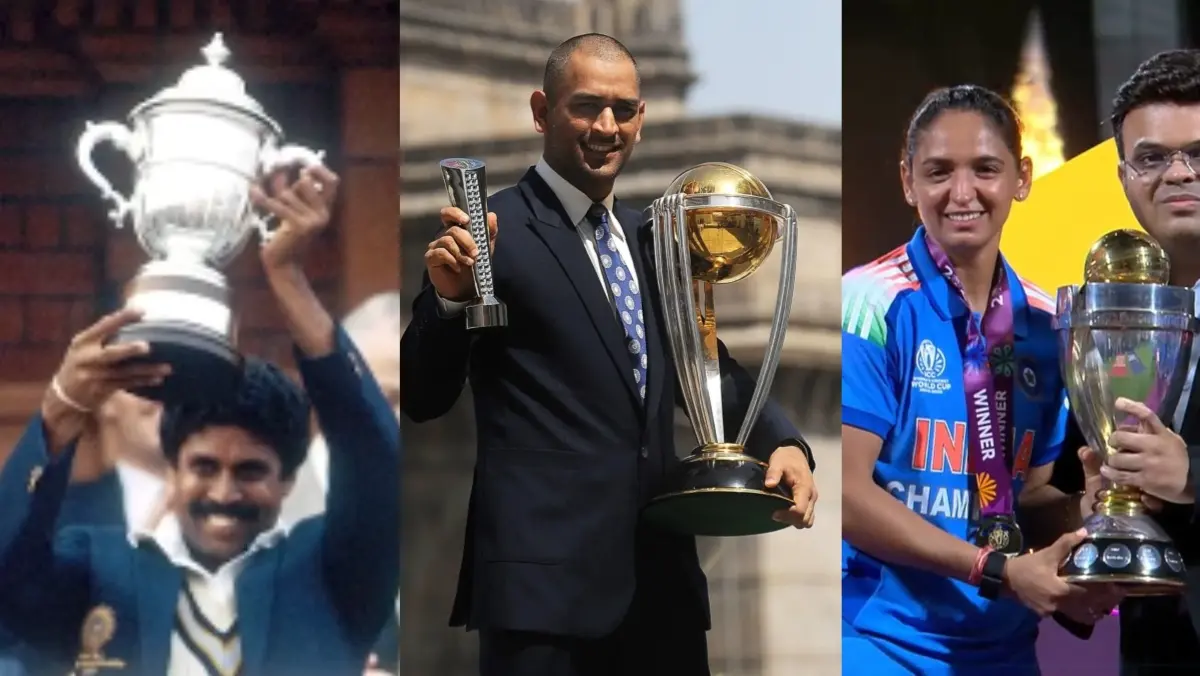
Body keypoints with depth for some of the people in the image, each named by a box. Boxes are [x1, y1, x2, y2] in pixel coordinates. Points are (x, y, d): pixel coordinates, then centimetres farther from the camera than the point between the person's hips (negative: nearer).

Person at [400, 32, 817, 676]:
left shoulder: (650, 237, 15)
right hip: (544, 574, -6)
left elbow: (707, 364, 20)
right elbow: (422, 400, -5)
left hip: (661, 569, 6)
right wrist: (449, 297, -23)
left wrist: (781, 441, 1)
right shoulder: (492, 230, -4)